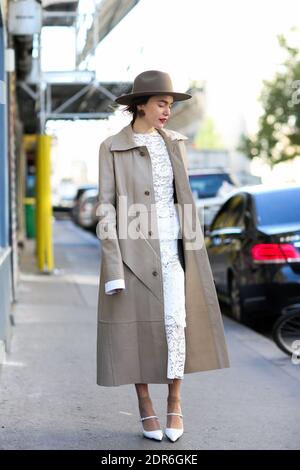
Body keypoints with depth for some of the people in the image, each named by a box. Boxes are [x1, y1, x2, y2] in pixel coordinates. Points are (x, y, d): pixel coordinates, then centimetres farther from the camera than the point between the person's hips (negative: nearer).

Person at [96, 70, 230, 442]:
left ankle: (174, 402, 11)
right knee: (138, 327, 0)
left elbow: (182, 199, 13)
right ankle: (146, 408, 15)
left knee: (176, 322, -8)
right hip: (133, 248, -3)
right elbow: (107, 209, -8)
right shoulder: (112, 148, -6)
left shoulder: (174, 143, 8)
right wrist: (113, 267, -14)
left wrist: (194, 249, 11)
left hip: (170, 247, 3)